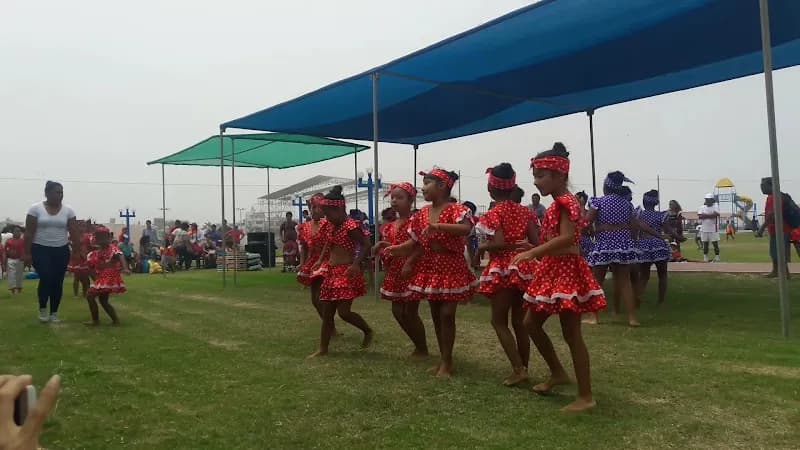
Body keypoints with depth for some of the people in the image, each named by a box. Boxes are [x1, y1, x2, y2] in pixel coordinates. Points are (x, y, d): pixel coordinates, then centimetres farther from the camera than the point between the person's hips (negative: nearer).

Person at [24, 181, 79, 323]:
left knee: (57, 282, 3)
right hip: (40, 250, -2)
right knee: (46, 279, -15)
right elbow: (29, 232, -4)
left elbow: (74, 232, 0)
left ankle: (54, 313, 15)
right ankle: (42, 309, 8)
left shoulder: (68, 210, 1)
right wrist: (27, 253, -7)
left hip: (61, 251, 2)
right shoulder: (36, 209, -5)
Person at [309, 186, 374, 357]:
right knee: (326, 313, 9)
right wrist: (320, 260, 15)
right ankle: (323, 349, 17)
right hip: (331, 272, 8)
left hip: (346, 272, -8)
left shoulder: (350, 226, -15)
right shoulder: (330, 226, 10)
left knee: (344, 312, -11)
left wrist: (356, 264, -29)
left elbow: (367, 245, -20)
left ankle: (368, 331, 15)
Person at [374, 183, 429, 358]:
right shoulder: (390, 226, 12)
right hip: (395, 271, 8)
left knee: (410, 312, -3)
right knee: (397, 311, 9)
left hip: (411, 269, -8)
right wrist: (381, 247, -3)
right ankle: (418, 345, 25)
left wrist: (409, 263, -27)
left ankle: (423, 349, 16)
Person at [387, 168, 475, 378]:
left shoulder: (456, 209, -13)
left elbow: (467, 229, -33)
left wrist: (437, 226, -40)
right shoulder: (422, 214, 6)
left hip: (451, 268, -6)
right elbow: (415, 243, 8)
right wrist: (393, 249, -7)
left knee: (447, 314, -6)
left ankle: (447, 361, 7)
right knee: (435, 315, 11)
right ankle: (443, 359, 23)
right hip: (429, 268, 7)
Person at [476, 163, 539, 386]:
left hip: (503, 269, -6)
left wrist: (481, 246, -3)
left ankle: (518, 369, -5)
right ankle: (523, 368, 20)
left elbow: (499, 243, -19)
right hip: (524, 268, 6)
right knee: (519, 321, 14)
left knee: (499, 320, 4)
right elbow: (536, 242, 1)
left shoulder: (494, 214, -8)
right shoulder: (526, 211, 7)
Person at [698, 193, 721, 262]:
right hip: (704, 229, 4)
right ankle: (705, 258, 13)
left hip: (713, 229, -4)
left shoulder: (716, 207, -3)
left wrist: (705, 215, -13)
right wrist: (710, 215, -13)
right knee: (705, 244, 7)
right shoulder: (702, 207, 7)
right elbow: (700, 216, -7)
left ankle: (717, 258, 5)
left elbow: (715, 215, -20)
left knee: (715, 244, -1)